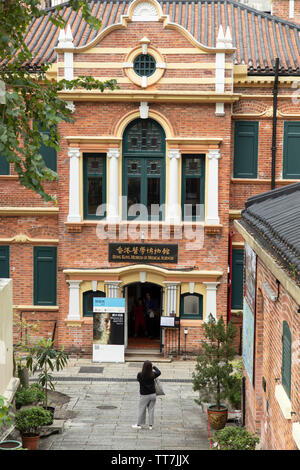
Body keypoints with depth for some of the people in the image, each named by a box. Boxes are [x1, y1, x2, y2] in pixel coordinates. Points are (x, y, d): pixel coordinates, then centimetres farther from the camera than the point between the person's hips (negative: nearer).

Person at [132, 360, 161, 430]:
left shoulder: (140, 375, -16)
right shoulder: (153, 375, -9)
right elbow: (159, 372, 11)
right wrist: (154, 367, 26)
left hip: (144, 396, -2)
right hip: (153, 395, 2)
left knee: (141, 410, 9)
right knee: (151, 410, 11)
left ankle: (139, 424, 18)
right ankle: (150, 425, 15)